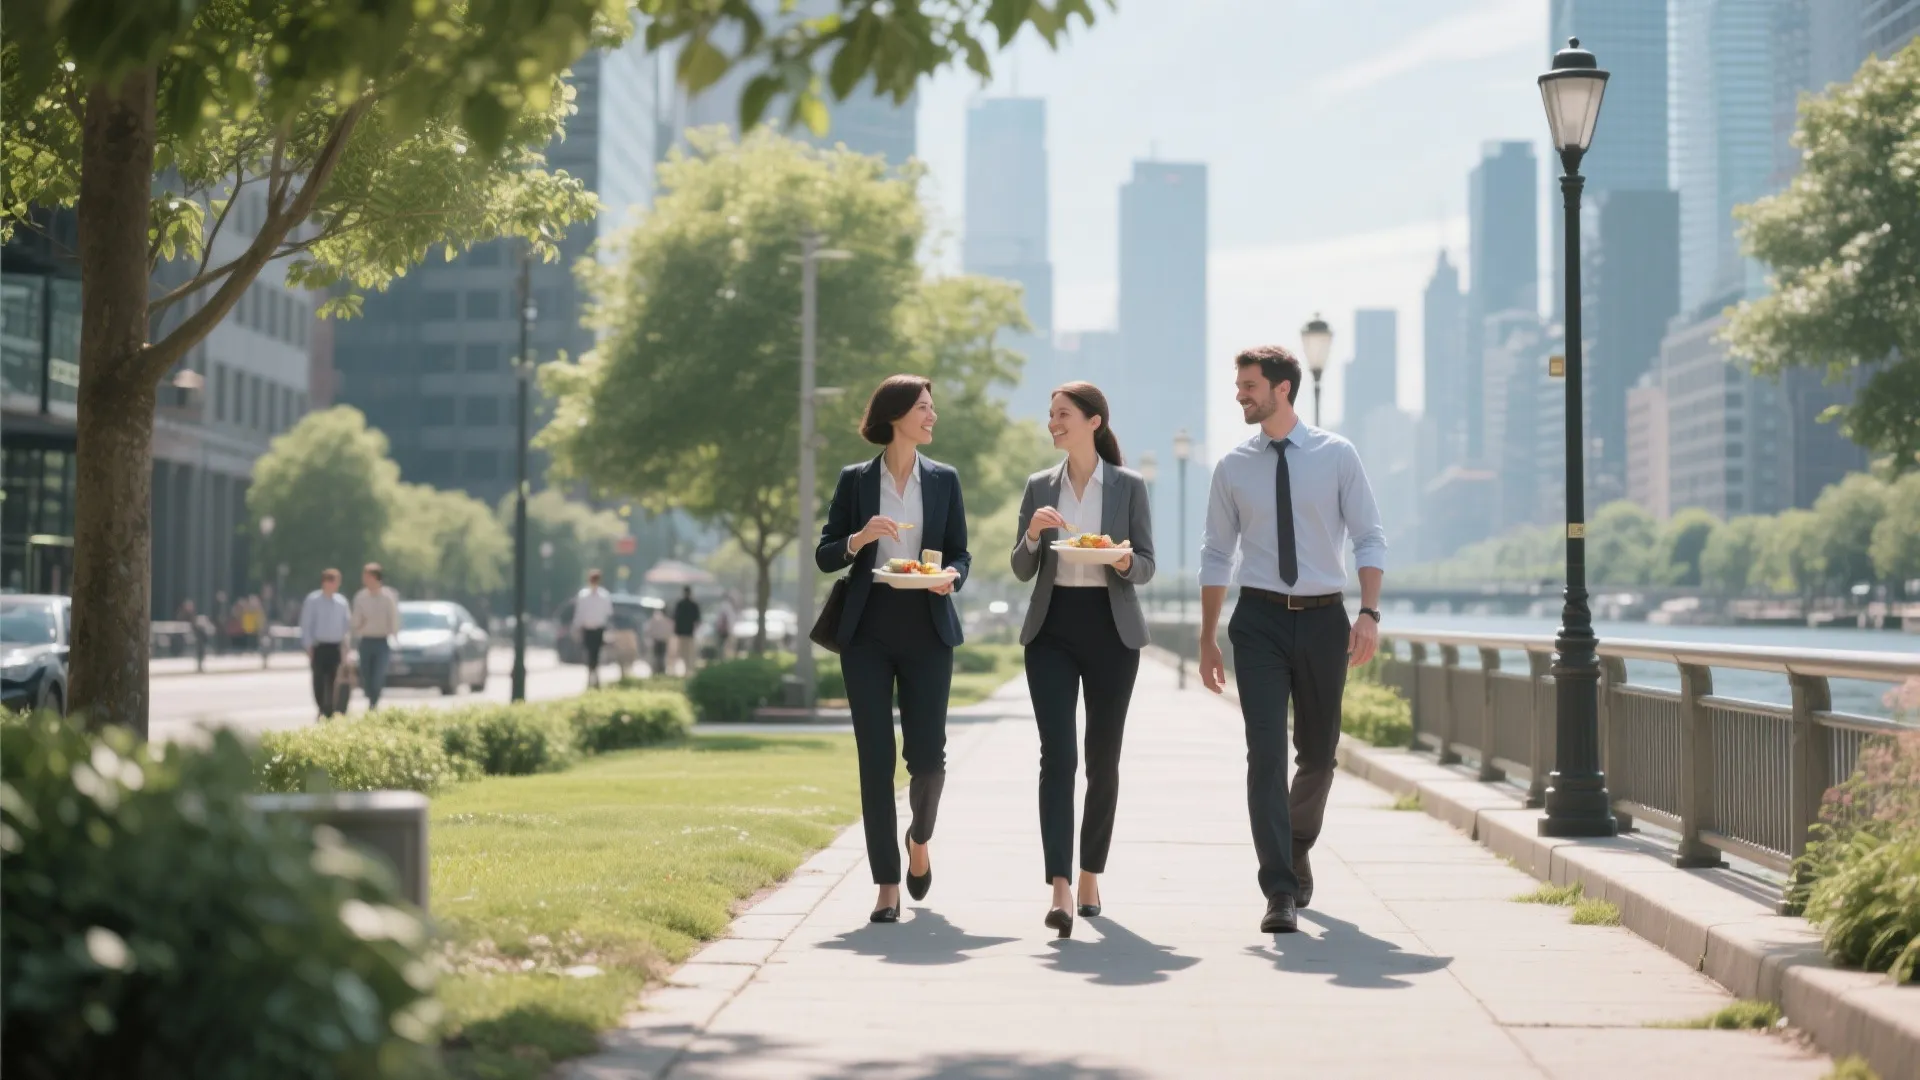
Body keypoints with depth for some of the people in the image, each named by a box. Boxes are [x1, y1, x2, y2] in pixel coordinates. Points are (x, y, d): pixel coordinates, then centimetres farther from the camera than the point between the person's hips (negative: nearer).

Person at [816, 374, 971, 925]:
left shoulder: (943, 479, 8)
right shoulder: (855, 480, 4)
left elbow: (961, 554, 10)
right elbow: (824, 557, 5)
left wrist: (950, 577, -13)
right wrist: (859, 539, -15)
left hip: (927, 630, 1)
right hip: (868, 632, -1)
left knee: (927, 755, -3)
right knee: (875, 759, -3)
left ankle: (919, 840, 29)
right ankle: (887, 886, 4)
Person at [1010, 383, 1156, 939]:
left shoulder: (1128, 486, 2)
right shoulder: (1039, 487, 8)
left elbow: (1146, 567, 3)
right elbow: (1021, 570, 8)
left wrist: (1123, 559, -19)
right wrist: (1033, 534, -12)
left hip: (1110, 628, -1)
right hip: (1052, 631, 1)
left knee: (1103, 758, 7)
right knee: (1057, 754, -12)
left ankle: (1091, 873, 24)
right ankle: (1060, 889, -19)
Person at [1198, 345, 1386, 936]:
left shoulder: (1337, 456, 0)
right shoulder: (1233, 467, 4)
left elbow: (1370, 539, -1)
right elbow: (1216, 555, 9)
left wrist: (1370, 613, -15)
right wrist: (1207, 640, 8)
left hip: (1324, 620, 0)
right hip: (1260, 621, 0)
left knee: (1318, 753, 13)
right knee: (1266, 753, -11)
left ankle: (1298, 846, 42)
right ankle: (1280, 893, -11)